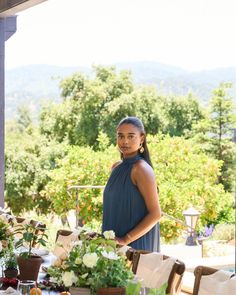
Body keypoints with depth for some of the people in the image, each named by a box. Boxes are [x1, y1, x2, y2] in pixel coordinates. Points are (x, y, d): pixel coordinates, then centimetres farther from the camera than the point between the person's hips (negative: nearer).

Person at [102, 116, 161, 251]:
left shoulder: (142, 169, -14)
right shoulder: (117, 167, 7)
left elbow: (155, 214, -17)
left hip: (136, 244, -7)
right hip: (114, 242, 7)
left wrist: (126, 239, -19)